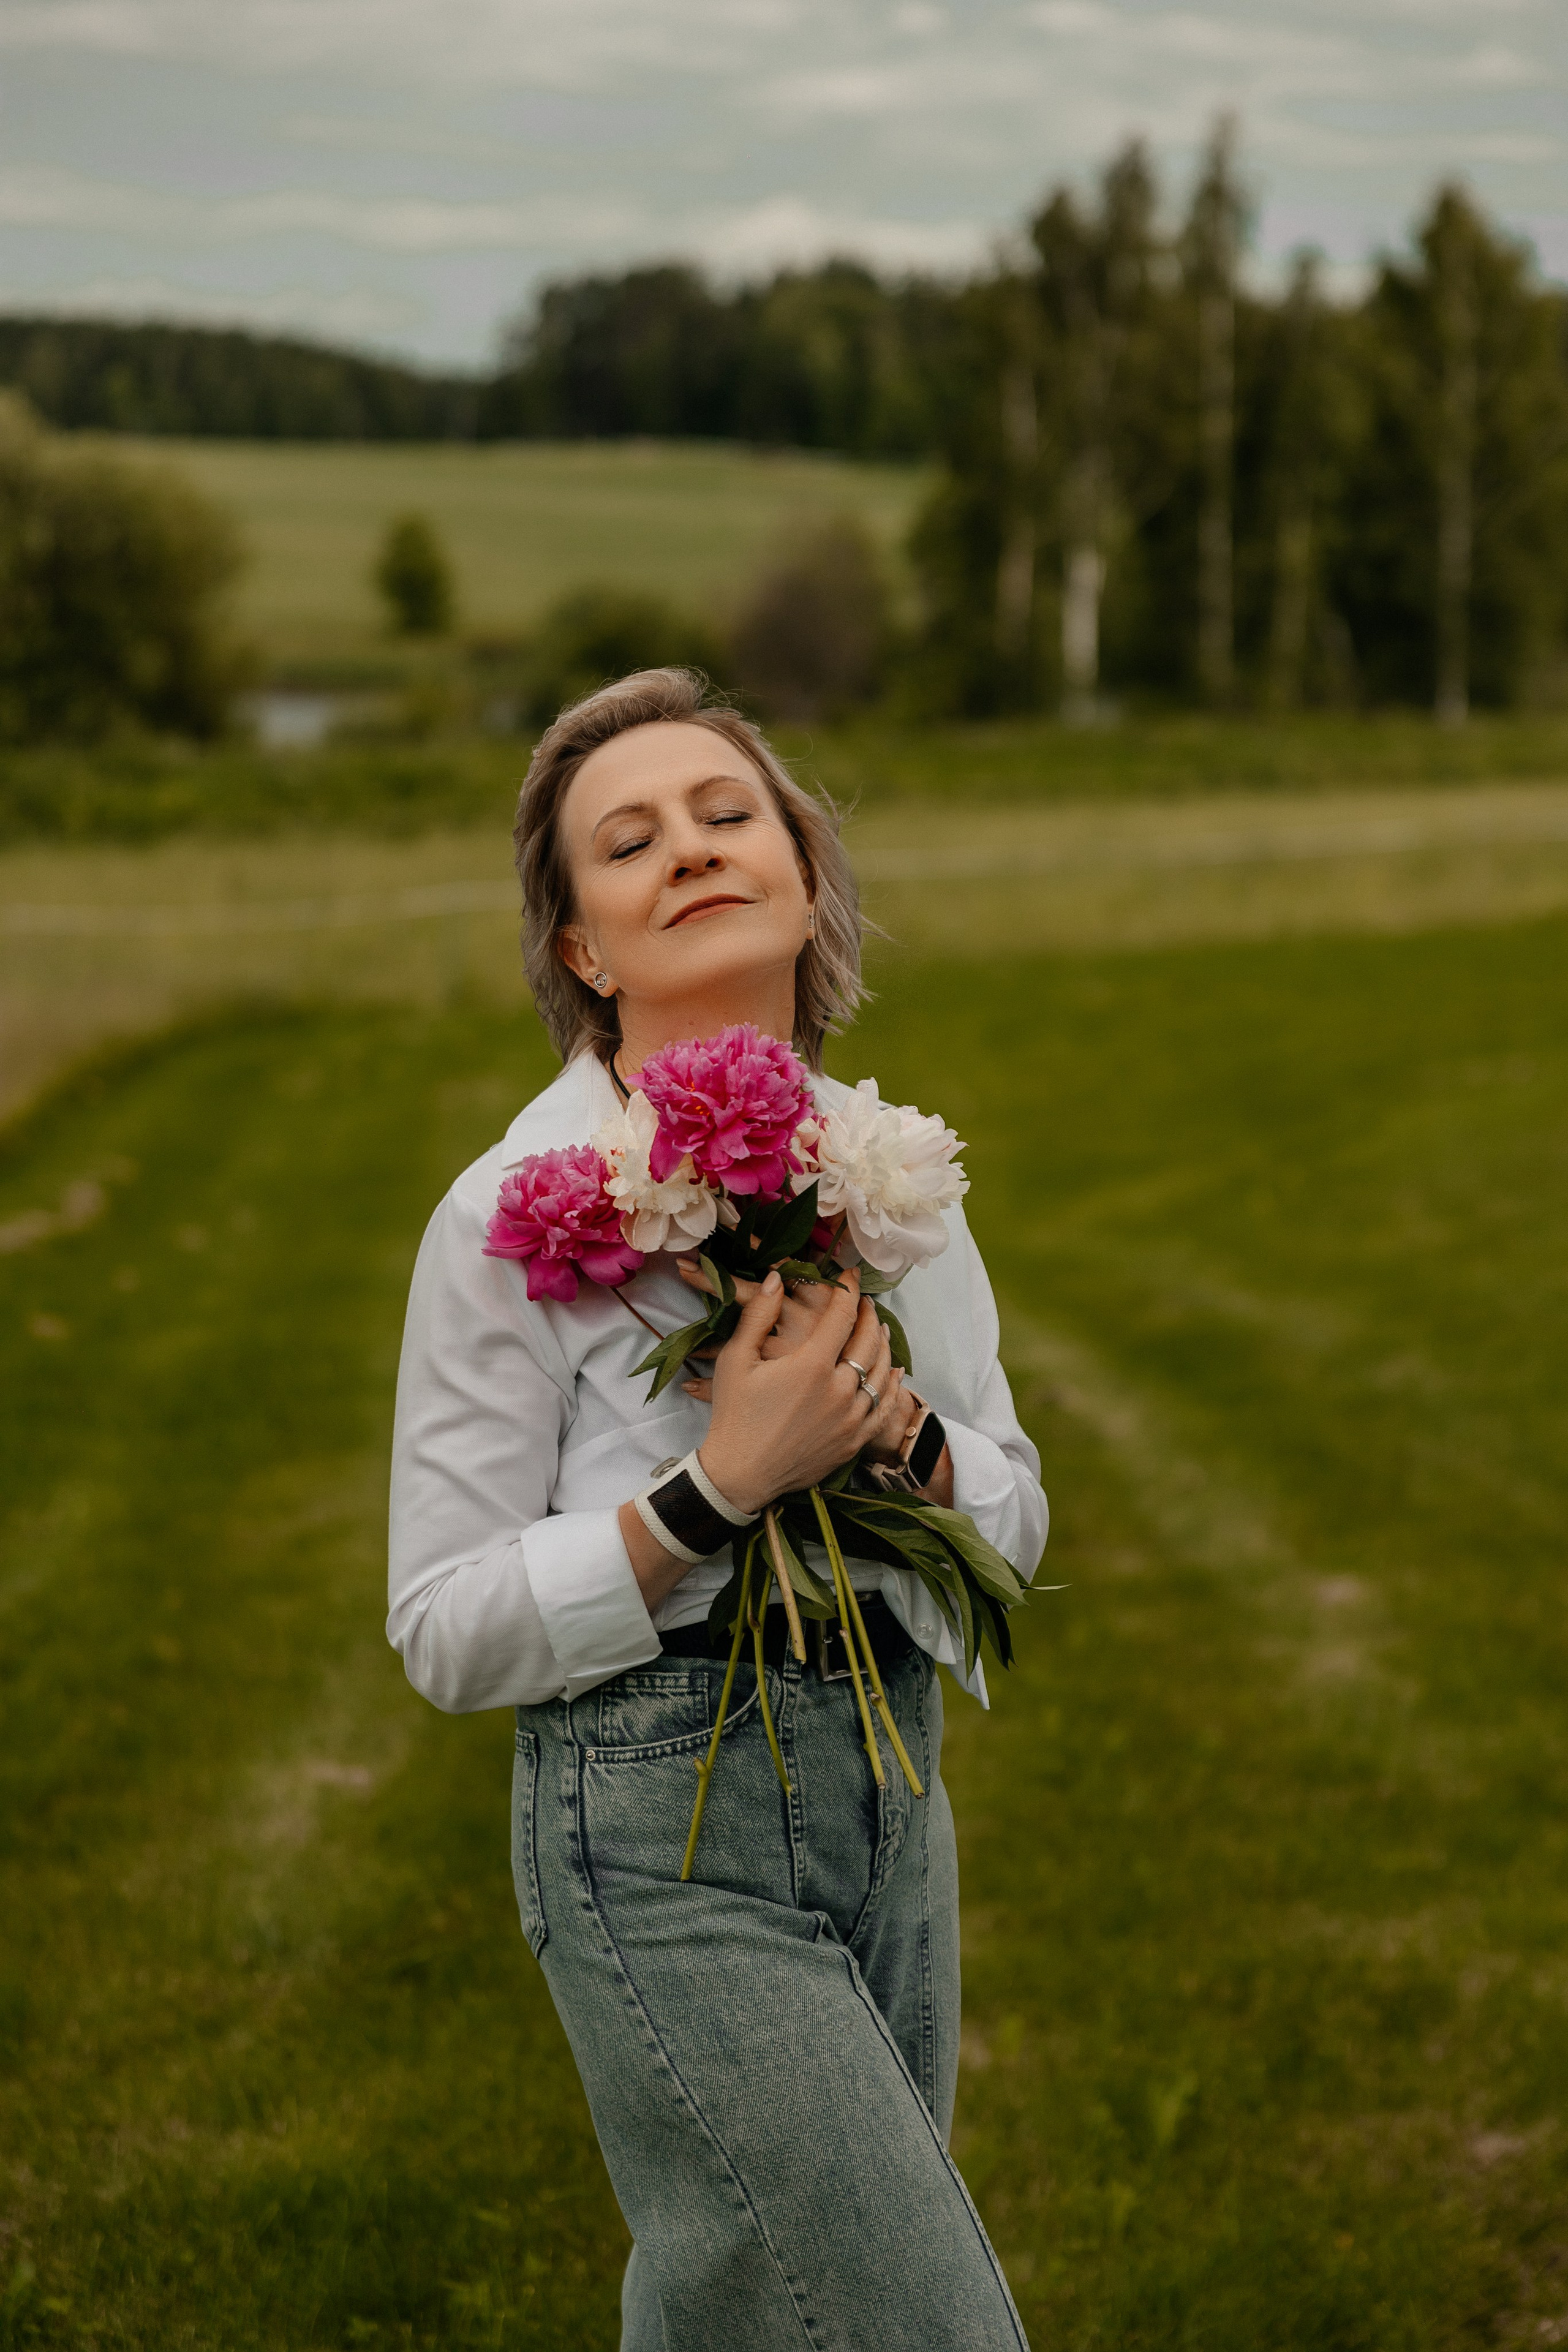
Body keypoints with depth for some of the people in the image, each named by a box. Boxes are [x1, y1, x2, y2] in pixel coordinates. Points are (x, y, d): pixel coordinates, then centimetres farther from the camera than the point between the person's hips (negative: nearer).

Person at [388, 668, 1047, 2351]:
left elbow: (1015, 1516, 12)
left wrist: (903, 1436, -10)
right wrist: (722, 1484, -22)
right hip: (663, 1816, -6)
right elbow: (447, 1630, -10)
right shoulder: (518, 1212, -11)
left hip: (889, 1775, 6)